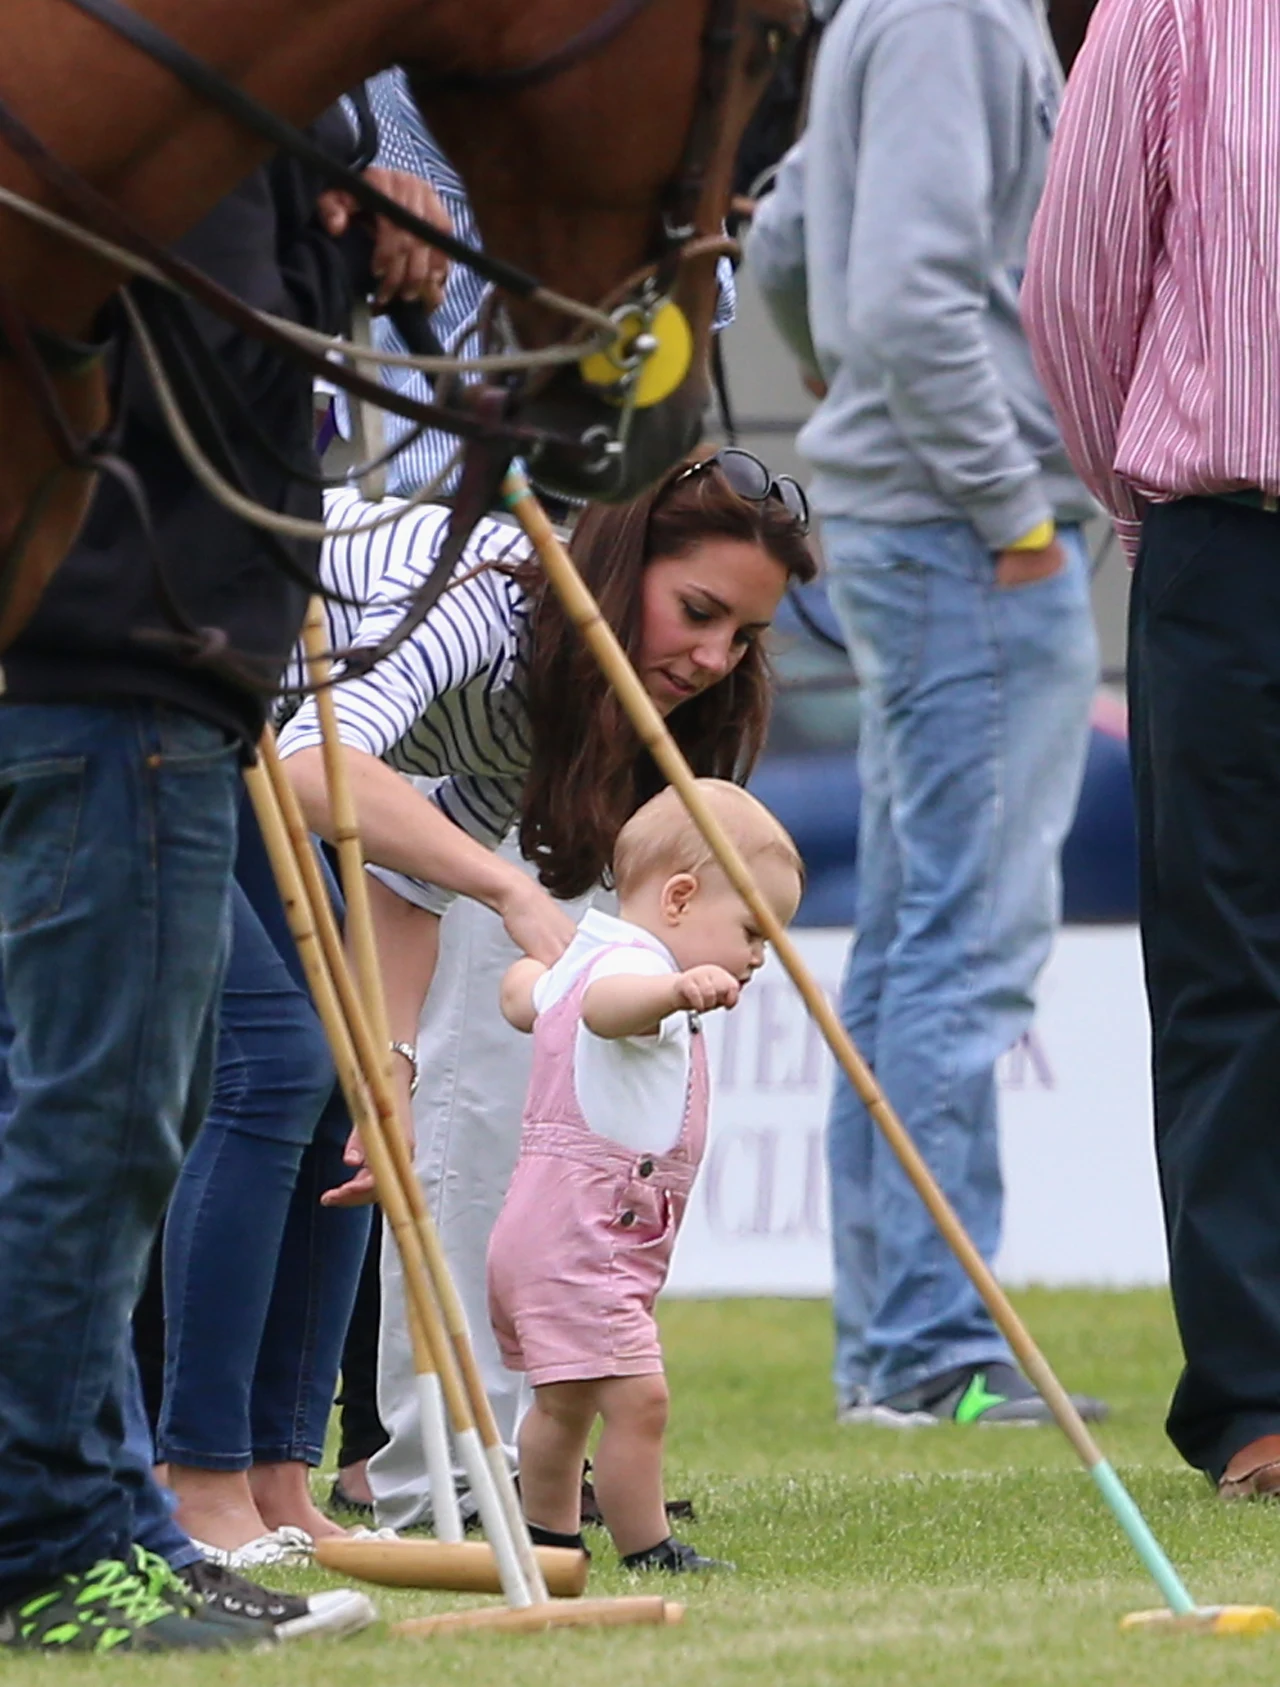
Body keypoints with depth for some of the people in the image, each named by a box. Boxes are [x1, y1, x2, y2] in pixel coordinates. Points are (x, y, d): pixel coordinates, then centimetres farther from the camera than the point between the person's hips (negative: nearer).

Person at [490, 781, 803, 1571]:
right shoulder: (629, 965, -16)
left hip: (543, 1231, 11)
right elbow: (606, 1004, -43)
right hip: (583, 1233, -11)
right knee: (636, 1397, -16)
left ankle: (547, 1541, 36)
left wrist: (537, 964, 62)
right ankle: (649, 1553, -15)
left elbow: (525, 993, 40)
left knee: (565, 1402, 23)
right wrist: (676, 991, -62)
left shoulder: (583, 959, 18)